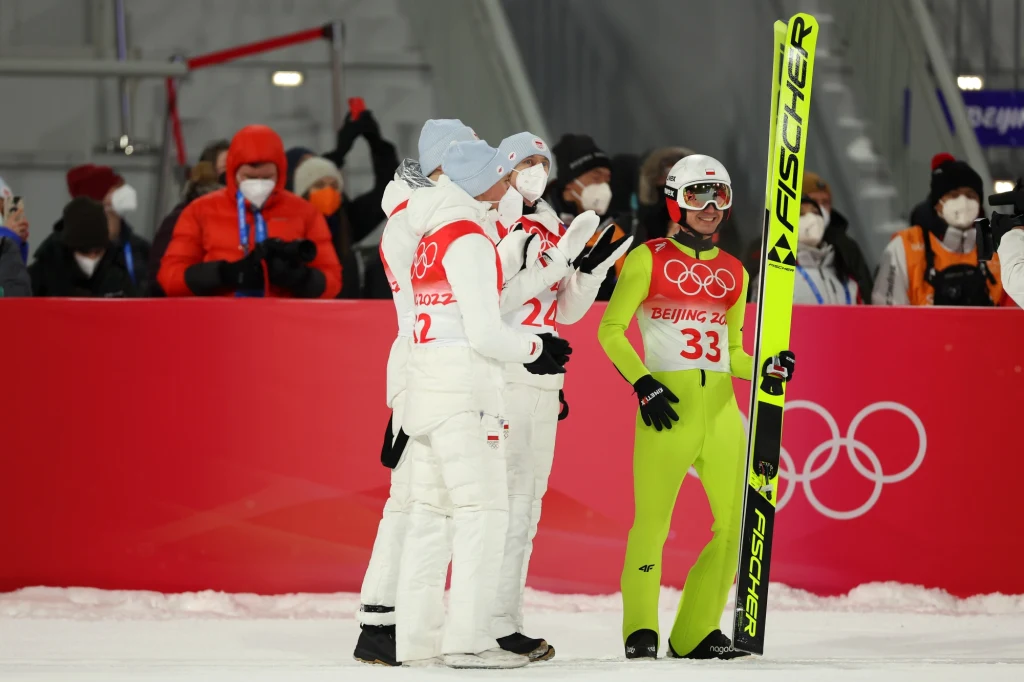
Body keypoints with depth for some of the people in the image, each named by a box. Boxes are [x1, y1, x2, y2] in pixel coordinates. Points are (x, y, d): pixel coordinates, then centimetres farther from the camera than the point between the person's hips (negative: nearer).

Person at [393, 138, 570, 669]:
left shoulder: (432, 240, 16)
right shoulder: (469, 240, -12)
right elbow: (485, 335, -15)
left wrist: (531, 347, 12)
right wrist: (534, 349, 2)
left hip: (429, 386, 9)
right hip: (463, 391, -9)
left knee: (433, 512, 11)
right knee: (484, 510, -8)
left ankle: (416, 636, 11)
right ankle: (467, 640, -12)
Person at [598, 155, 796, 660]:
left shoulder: (733, 273, 18)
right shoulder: (649, 260, 4)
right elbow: (610, 329, 1)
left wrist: (767, 368, 4)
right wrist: (642, 383, -11)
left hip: (721, 408, 5)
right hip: (667, 406, -5)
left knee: (739, 523, -1)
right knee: (652, 523, -7)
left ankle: (694, 633, 10)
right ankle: (640, 631, 9)